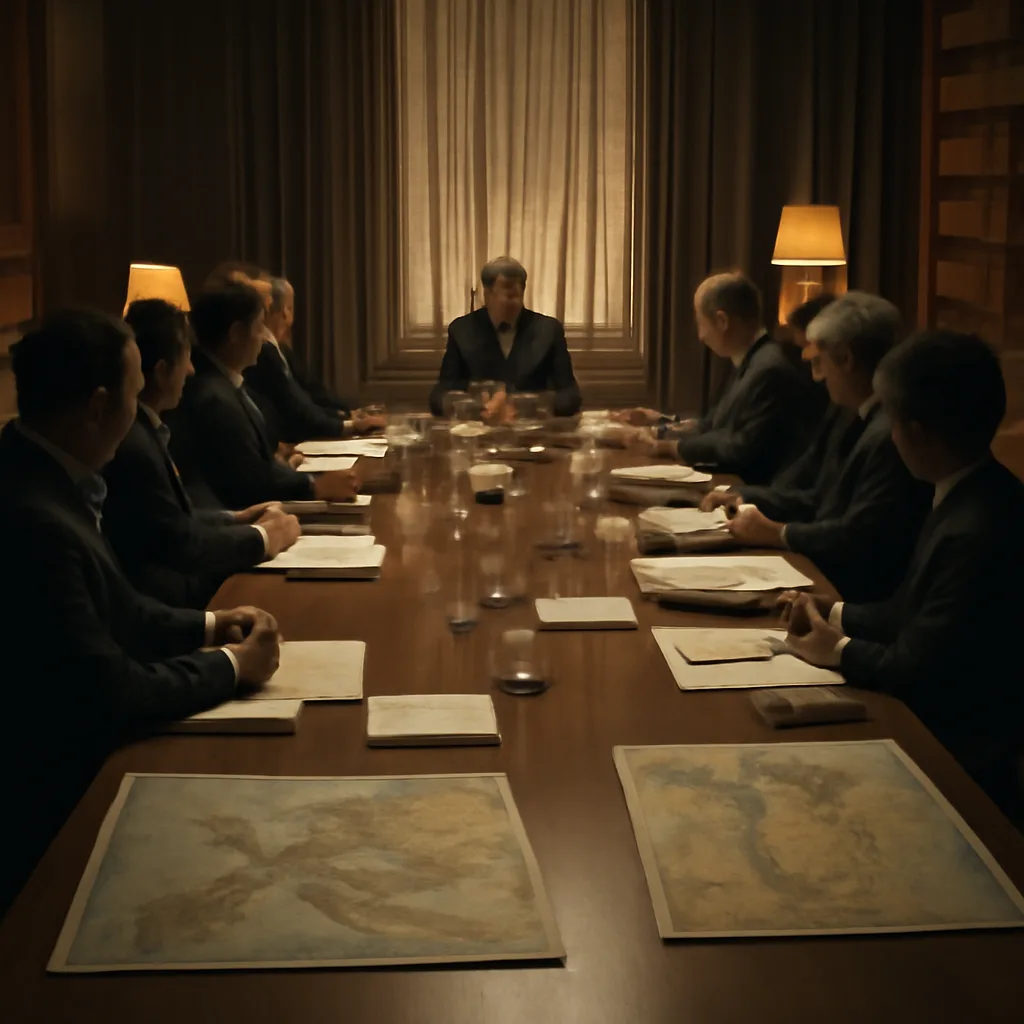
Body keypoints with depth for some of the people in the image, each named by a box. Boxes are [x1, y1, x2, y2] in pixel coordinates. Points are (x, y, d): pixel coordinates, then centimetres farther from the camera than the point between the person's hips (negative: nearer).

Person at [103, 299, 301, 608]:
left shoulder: (139, 428, 4)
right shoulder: (132, 444, -25)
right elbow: (180, 545, -19)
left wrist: (236, 519, 5)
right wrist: (262, 537, -7)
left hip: (178, 583, 9)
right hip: (162, 604, -9)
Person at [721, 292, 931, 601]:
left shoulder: (892, 435, -22)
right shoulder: (869, 420, 10)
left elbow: (856, 538, -24)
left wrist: (776, 533, -12)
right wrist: (746, 498, 9)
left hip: (853, 594, -9)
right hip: (823, 575, 9)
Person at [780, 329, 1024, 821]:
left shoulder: (976, 535, -30)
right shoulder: (978, 498, 0)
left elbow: (916, 669, -22)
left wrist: (839, 649, -7)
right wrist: (837, 614, 7)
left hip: (955, 759, -8)